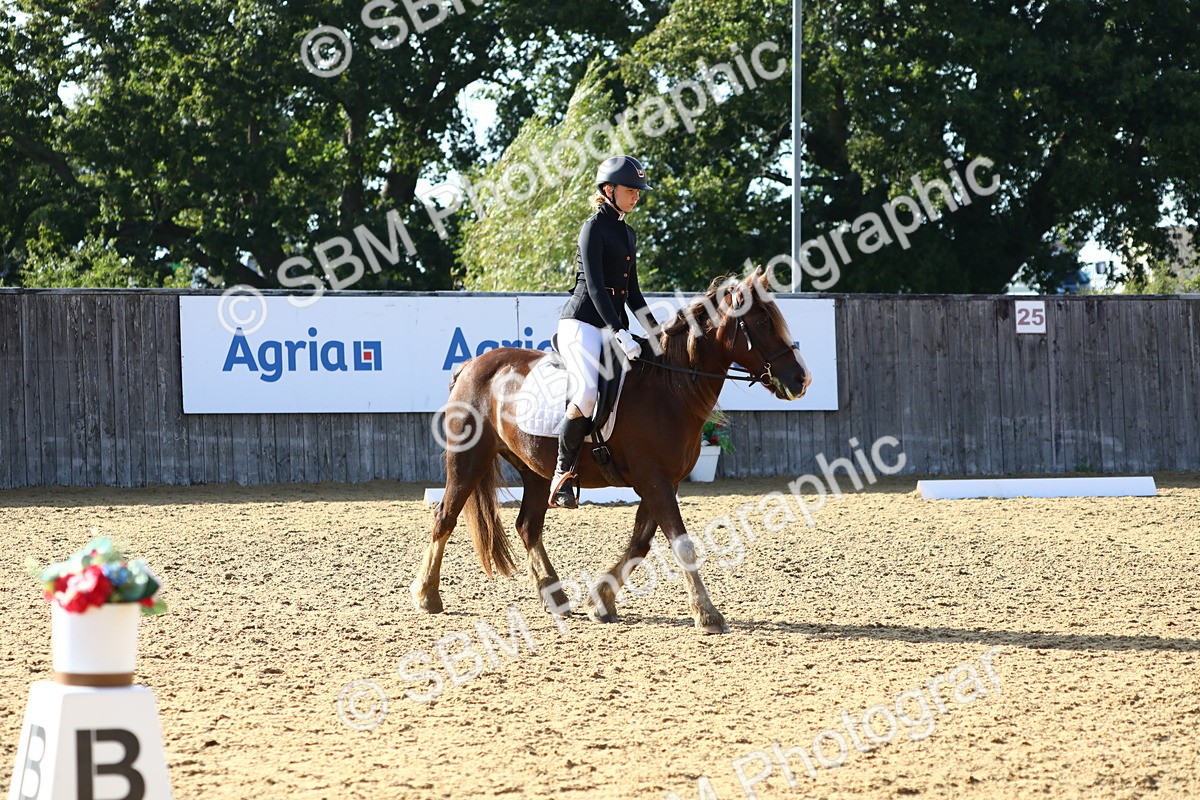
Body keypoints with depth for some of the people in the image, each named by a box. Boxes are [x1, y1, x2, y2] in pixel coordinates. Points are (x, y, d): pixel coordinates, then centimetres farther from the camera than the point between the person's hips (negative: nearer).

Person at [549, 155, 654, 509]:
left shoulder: (628, 234, 19)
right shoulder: (594, 228, -6)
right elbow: (594, 285, -15)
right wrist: (618, 333, -24)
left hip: (614, 326, 9)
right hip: (583, 321, -9)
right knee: (587, 392, -29)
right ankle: (563, 474, -20)